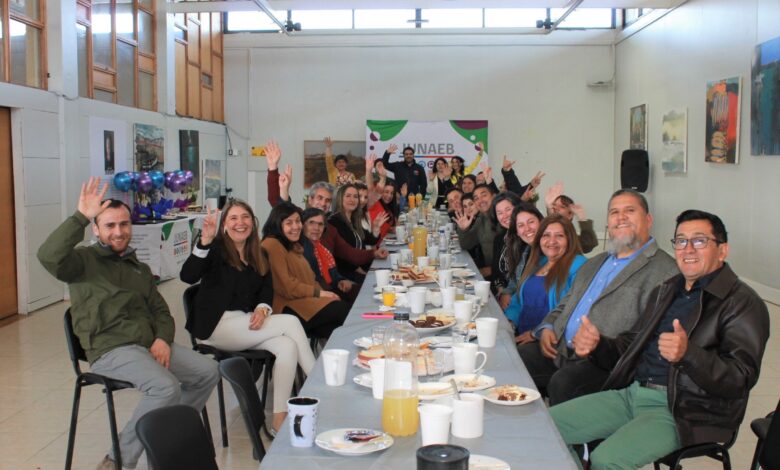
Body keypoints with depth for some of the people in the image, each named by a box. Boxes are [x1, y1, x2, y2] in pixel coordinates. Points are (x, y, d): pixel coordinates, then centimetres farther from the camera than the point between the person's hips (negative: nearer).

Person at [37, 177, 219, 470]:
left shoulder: (140, 268, 22)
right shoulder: (83, 261, 1)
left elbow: (161, 311, 19)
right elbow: (49, 256, -23)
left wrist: (163, 339, -2)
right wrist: (81, 217, -25)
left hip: (151, 344, 7)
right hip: (110, 349, -7)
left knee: (208, 372, -5)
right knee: (166, 388, -30)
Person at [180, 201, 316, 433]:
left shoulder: (257, 255, 16)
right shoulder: (216, 249, -4)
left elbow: (267, 289, 12)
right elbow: (188, 276, -20)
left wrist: (262, 309, -11)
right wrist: (205, 240, -33)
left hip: (247, 323, 6)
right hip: (216, 326, -6)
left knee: (287, 346, -24)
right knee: (290, 322, -20)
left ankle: (279, 418, -21)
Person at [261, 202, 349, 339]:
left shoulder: (293, 245, 23)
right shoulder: (272, 246, -10)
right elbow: (287, 287, -16)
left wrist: (322, 292, 0)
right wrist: (318, 292, -9)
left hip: (305, 299, 9)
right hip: (288, 308, -9)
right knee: (341, 310, -22)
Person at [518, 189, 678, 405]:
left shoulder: (663, 269, -2)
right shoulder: (594, 263, 23)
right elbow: (565, 305, 27)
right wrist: (547, 328, 7)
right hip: (559, 350, 7)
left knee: (563, 382, -31)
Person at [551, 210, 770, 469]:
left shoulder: (743, 304, -4)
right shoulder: (664, 291, 19)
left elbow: (740, 378, -14)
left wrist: (688, 354, -32)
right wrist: (597, 344, -1)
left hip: (684, 409, -7)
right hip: (630, 392, 7)